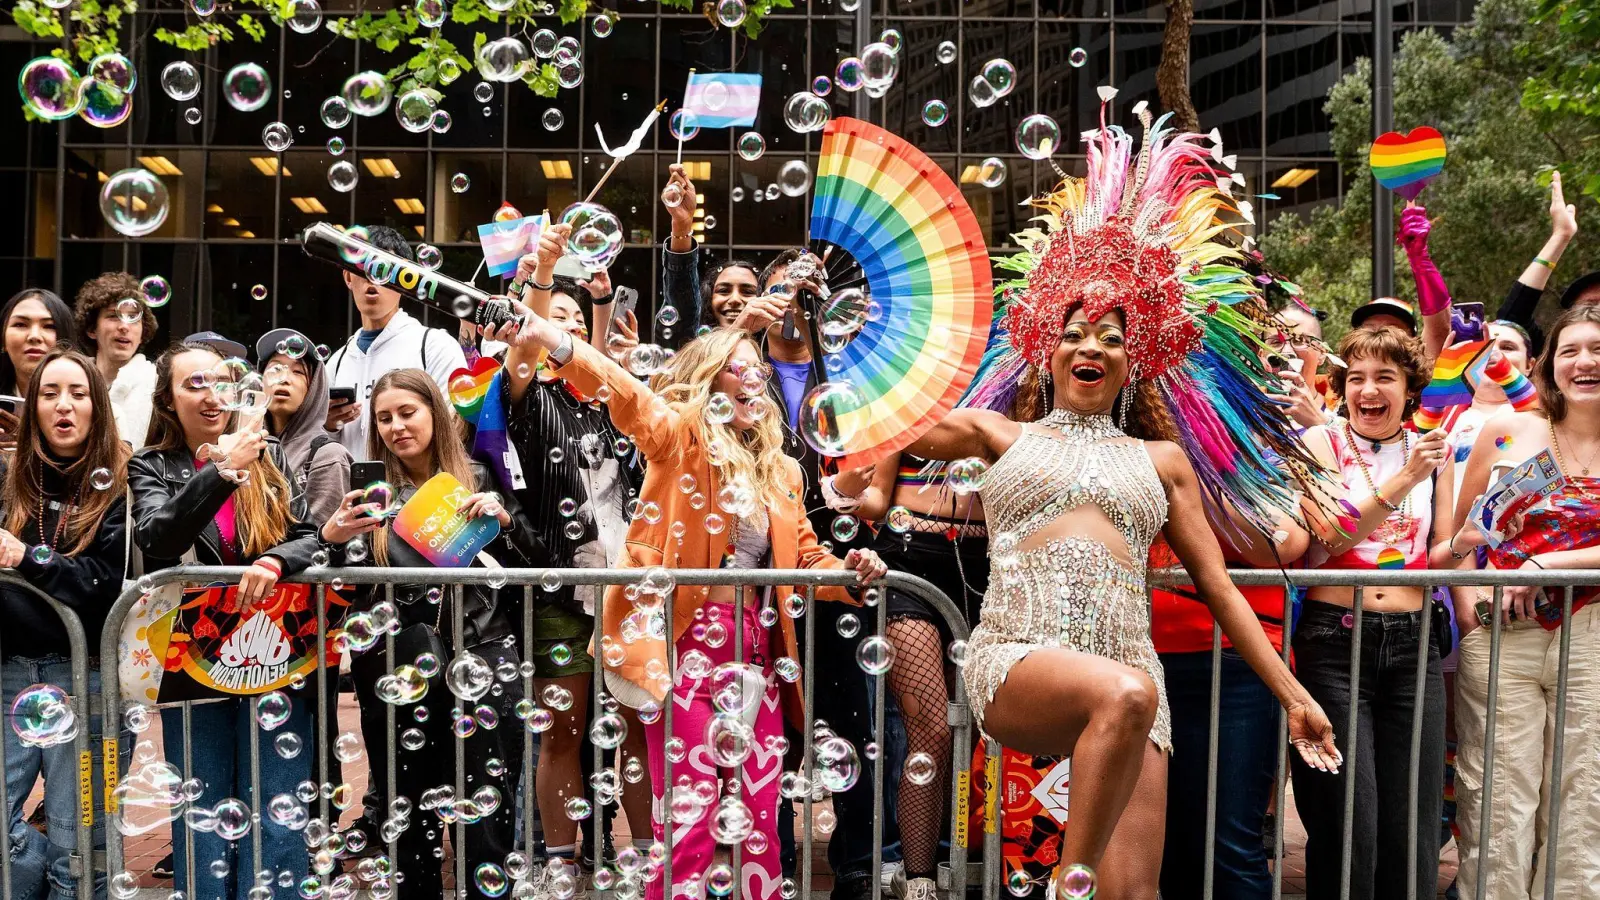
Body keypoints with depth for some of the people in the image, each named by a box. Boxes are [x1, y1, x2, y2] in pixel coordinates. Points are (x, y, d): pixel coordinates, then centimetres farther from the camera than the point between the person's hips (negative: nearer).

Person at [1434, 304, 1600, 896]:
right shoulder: (1507, 431, 4)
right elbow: (1460, 535, 9)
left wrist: (1546, 564, -15)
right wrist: (1467, 604, -4)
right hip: (1498, 639, 0)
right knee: (1498, 803, 2)